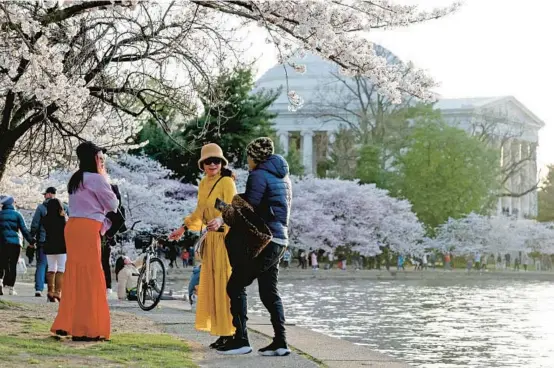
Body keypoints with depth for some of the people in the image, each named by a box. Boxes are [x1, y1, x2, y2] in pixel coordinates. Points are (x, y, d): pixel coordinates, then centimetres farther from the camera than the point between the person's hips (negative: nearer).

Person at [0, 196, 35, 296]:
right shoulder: (17, 214, 1)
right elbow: (24, 230, -3)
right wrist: (31, 241, 1)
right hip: (14, 242, -2)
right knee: (12, 265, 2)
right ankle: (11, 287, -1)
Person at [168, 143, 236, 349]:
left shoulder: (227, 182, -11)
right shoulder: (203, 184, 14)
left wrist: (220, 220, -40)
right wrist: (184, 228, 28)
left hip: (225, 237, -9)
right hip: (211, 238, 9)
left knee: (224, 284, -10)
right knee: (211, 284, 7)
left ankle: (230, 334, -7)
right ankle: (222, 333, 10)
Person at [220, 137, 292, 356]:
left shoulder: (259, 176, -9)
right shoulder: (283, 177, 18)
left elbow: (248, 210, -16)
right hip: (280, 240, 9)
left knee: (236, 286, -4)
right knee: (269, 292, 11)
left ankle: (241, 340, -9)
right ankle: (280, 342, 4)